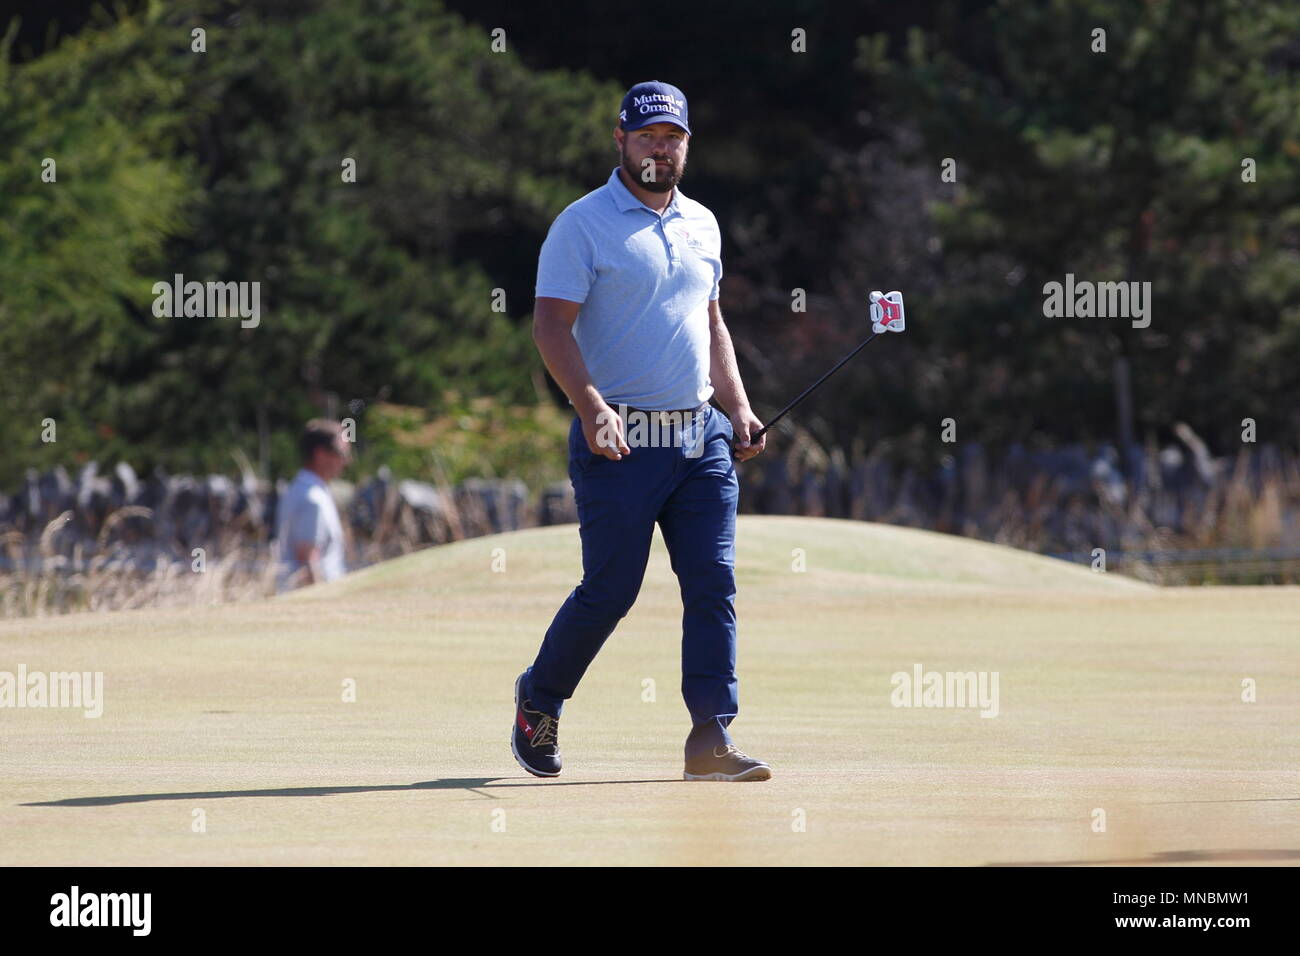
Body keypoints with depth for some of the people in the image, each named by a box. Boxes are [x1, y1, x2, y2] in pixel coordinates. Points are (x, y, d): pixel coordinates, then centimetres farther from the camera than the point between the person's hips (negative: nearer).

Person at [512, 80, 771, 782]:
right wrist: (591, 407, -24)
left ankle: (711, 738, -4)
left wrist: (739, 408, 14)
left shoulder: (701, 225, 16)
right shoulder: (584, 224, -4)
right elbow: (551, 324, -12)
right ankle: (539, 697, 22)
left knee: (714, 586, -4)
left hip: (701, 437, 6)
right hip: (620, 441, -6)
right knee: (610, 589, -2)